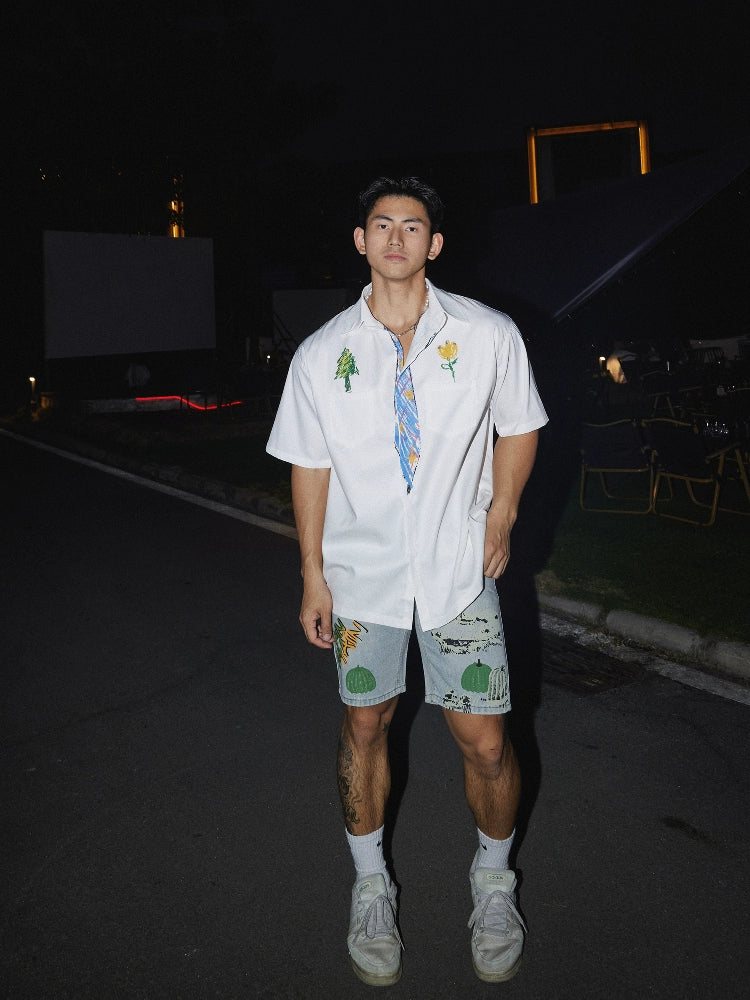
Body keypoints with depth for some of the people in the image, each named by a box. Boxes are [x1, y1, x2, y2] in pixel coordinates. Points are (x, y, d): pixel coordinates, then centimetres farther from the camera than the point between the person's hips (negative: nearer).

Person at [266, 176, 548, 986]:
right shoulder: (320, 355, -4)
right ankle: (371, 883, 36)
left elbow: (517, 428, 8)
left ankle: (493, 879, 32)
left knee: (485, 743, 1)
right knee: (364, 727, 11)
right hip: (362, 572, 1)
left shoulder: (489, 336, -7)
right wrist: (313, 575, 2)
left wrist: (499, 520, 0)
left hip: (459, 569, -1)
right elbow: (309, 466, 2)